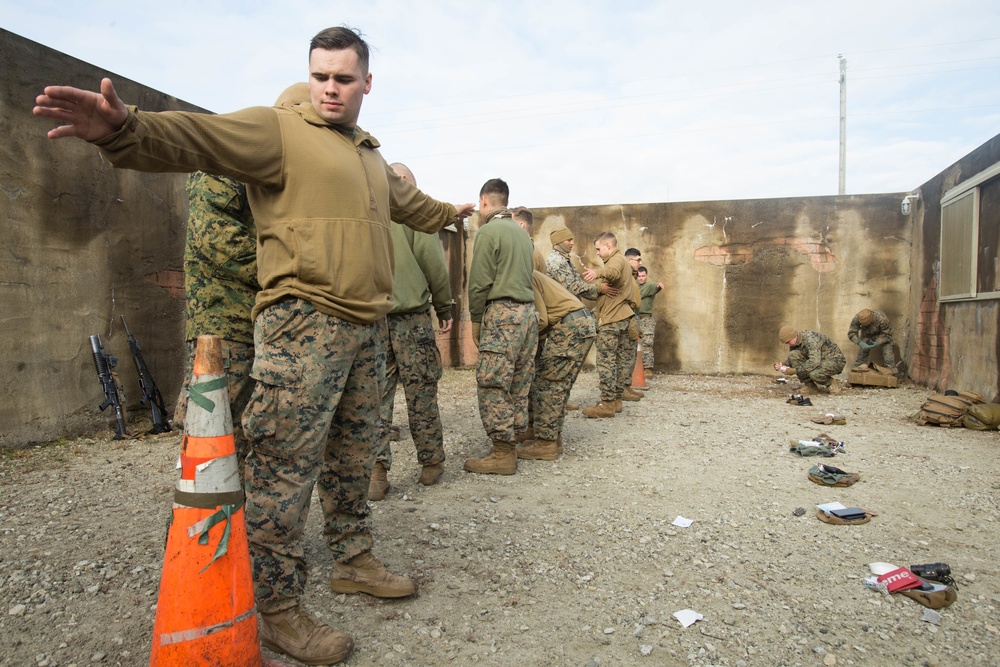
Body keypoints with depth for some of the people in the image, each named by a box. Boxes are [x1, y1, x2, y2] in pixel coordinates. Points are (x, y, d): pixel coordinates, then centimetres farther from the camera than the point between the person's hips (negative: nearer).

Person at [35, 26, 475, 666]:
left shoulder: (372, 157, 22)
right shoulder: (277, 128, -2)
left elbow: (409, 202, 41)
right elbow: (200, 136, -20)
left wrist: (450, 212, 59)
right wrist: (126, 128, -40)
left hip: (369, 326, 8)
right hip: (304, 322, -7)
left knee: (355, 456, 16)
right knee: (287, 465, -5)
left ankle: (355, 560, 32)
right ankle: (280, 608, 9)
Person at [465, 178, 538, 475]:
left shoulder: (488, 231, -7)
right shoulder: (522, 232, 16)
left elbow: (480, 282, -10)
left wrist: (475, 319, 1)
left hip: (502, 312, -8)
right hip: (528, 311, 8)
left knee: (492, 384, -5)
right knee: (519, 383, 12)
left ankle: (503, 453, -4)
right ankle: (519, 437, 18)